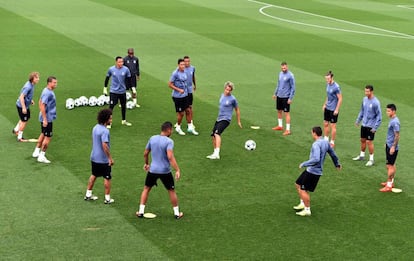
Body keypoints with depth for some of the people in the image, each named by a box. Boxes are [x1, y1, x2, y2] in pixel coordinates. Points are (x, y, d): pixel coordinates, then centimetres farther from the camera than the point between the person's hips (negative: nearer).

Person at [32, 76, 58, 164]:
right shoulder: (47, 93, -22)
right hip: (47, 118, -10)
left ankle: (36, 152, 33)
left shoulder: (49, 91, 8)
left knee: (43, 134, 22)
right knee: (48, 137, -2)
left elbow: (40, 102, 18)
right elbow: (42, 106, -26)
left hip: (47, 118, 10)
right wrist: (45, 119, -25)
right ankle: (42, 156, 5)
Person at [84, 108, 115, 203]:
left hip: (94, 157, 8)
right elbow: (105, 146, -30)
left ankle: (88, 194, 29)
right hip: (103, 160, -8)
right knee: (107, 178, 6)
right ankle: (107, 198, 13)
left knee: (93, 175, 21)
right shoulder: (104, 131, -24)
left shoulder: (95, 127, 4)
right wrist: (110, 158, -24)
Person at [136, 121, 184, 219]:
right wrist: (177, 170, -26)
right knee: (171, 191, 12)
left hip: (152, 170, 4)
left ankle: (141, 211, 16)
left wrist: (146, 163, 28)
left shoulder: (152, 139, 2)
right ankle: (177, 213, 20)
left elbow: (145, 153, 11)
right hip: (165, 171, -4)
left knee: (146, 189, 19)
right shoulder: (169, 141, -15)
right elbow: (170, 157, -27)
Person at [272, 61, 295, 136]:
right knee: (279, 111, 16)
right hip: (279, 96, 7)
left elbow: (293, 88, -12)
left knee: (286, 113, -5)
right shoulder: (280, 73, 8)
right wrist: (275, 93, 20)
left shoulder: (290, 75, -14)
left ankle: (288, 130, -1)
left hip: (286, 97, -7)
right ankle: (280, 126, 32)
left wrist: (290, 98, -16)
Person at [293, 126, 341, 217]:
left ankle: (307, 210, 6)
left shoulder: (316, 144, -21)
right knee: (298, 185, 19)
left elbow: (316, 159, -32)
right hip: (310, 170, 10)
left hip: (313, 171, -10)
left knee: (303, 190, -3)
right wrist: (337, 164, 36)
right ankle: (303, 204, 28)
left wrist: (304, 164, -23)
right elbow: (333, 154, 20)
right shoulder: (326, 142, 8)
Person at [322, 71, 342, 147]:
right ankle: (326, 139, 28)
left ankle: (332, 142, 11)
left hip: (333, 109, -8)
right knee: (325, 124, 14)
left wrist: (337, 109, -19)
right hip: (327, 108, 8)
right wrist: (325, 104, 19)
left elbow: (340, 99, -17)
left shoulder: (336, 87, -20)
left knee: (332, 126, 1)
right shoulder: (328, 84, 5)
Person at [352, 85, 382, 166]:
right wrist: (358, 120, 17)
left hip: (370, 126, -7)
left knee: (369, 142, -4)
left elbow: (379, 116, -16)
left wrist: (375, 127, -18)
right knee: (362, 140, 16)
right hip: (364, 124, 7)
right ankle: (362, 155, 32)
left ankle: (371, 159, 6)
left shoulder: (375, 102, -19)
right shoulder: (364, 99, 2)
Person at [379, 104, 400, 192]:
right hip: (389, 145, 10)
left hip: (392, 147, -10)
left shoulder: (395, 122, -21)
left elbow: (397, 136, -22)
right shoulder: (392, 120, 8)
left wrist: (393, 147, -22)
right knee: (392, 165, 18)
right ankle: (391, 182, 29)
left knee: (390, 166, -6)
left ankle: (389, 186, -2)